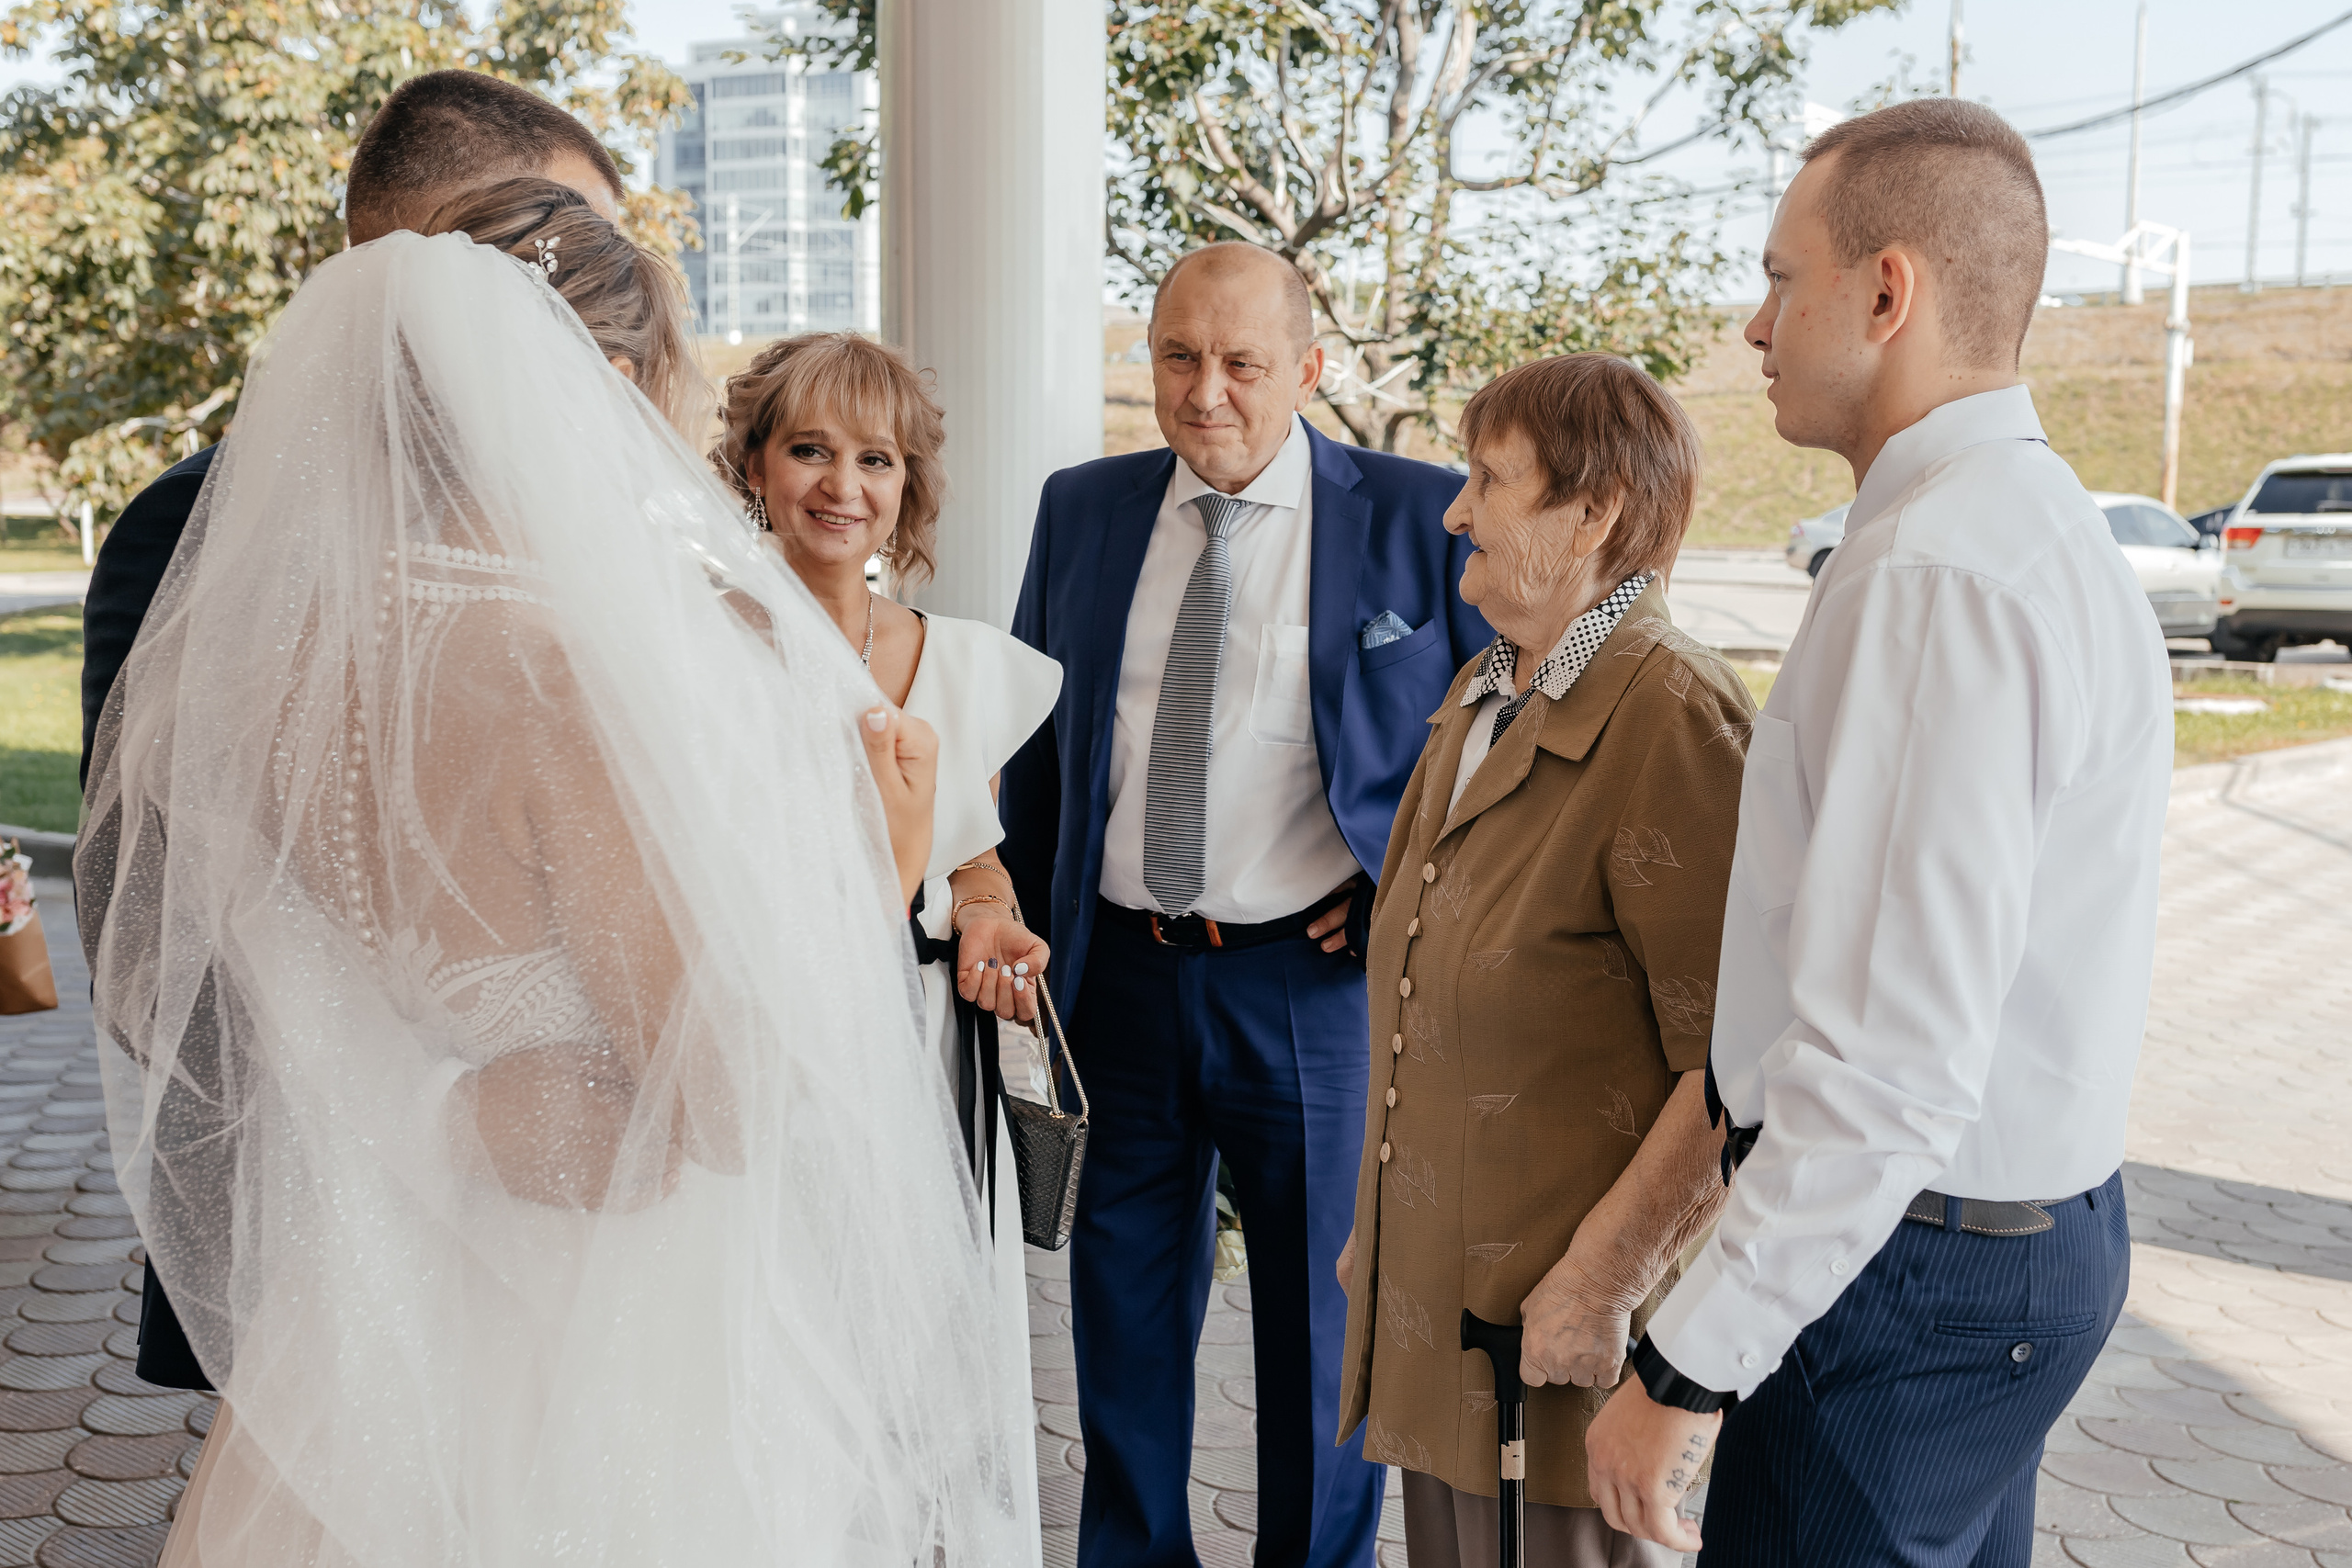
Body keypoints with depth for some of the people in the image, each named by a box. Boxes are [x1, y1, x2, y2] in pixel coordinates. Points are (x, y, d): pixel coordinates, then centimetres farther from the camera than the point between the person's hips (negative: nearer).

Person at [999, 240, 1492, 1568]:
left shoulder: (1423, 521, -6)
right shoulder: (1082, 511, 6)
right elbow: (1035, 736, 14)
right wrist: (1031, 923, 9)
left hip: (1317, 983, -3)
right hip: (1116, 974, 4)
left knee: (1327, 1319, 12)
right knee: (1124, 1309, 17)